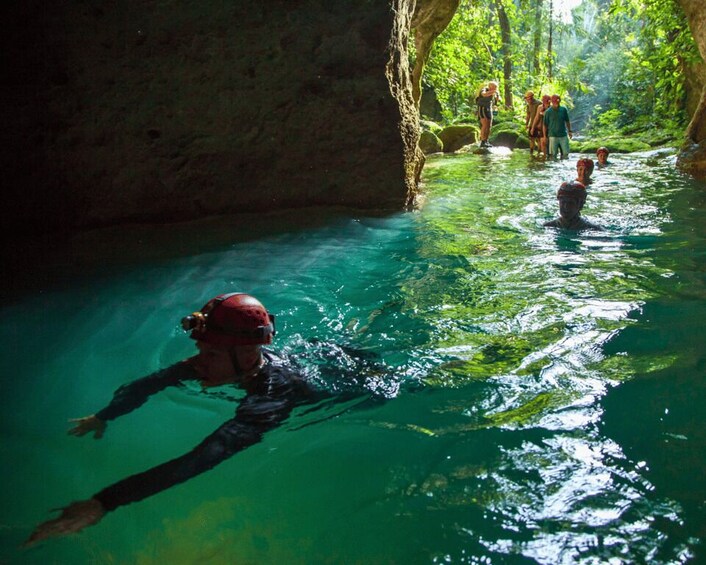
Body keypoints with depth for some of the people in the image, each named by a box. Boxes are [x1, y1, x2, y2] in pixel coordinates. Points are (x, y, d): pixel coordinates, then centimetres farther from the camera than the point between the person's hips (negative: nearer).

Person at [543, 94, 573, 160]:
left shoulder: (563, 110, 1)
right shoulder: (548, 112, -6)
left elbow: (567, 121, 14)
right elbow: (545, 125, -1)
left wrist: (569, 131, 12)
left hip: (563, 135, 3)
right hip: (553, 136, -3)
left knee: (565, 153, 2)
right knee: (553, 154, 1)